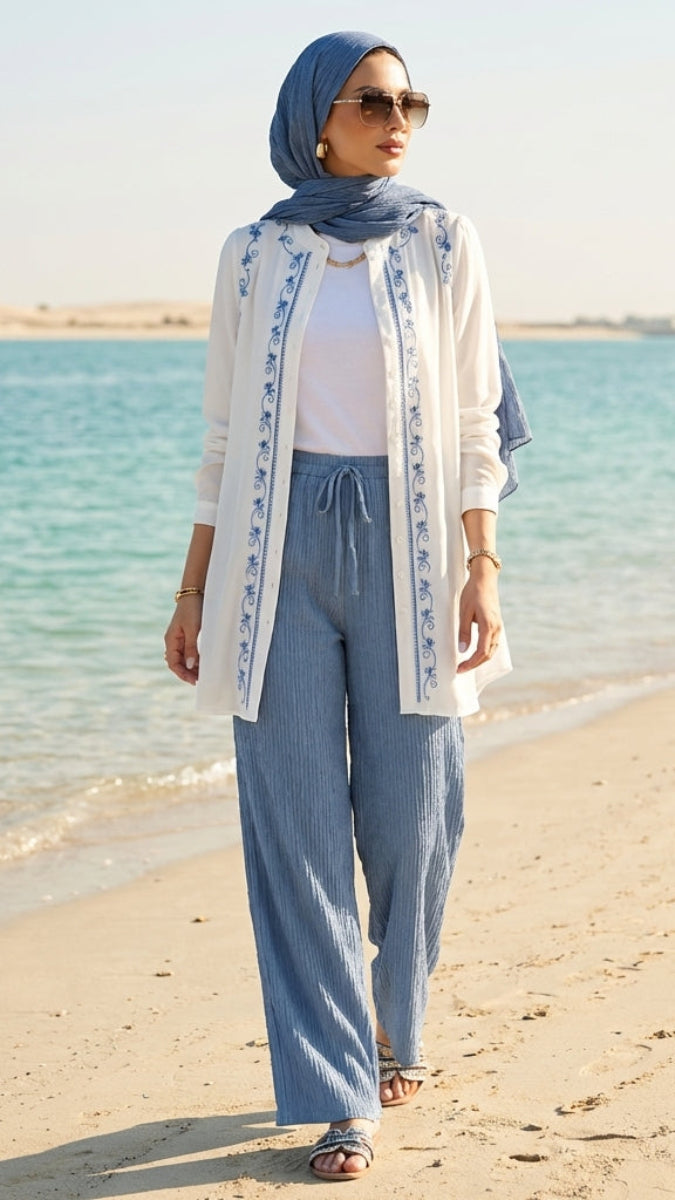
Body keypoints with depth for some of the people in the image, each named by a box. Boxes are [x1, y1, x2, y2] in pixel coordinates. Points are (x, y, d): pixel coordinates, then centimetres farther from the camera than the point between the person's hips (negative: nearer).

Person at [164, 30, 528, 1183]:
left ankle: (394, 1031, 31)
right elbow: (226, 433, 9)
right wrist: (196, 589, 7)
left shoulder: (440, 242, 3)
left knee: (408, 814, 4)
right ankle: (337, 1096, 6)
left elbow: (473, 423, 1)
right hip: (278, 547, 1)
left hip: (405, 543, 0)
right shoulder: (254, 255, 6)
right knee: (295, 819, -2)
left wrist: (482, 568, -7)